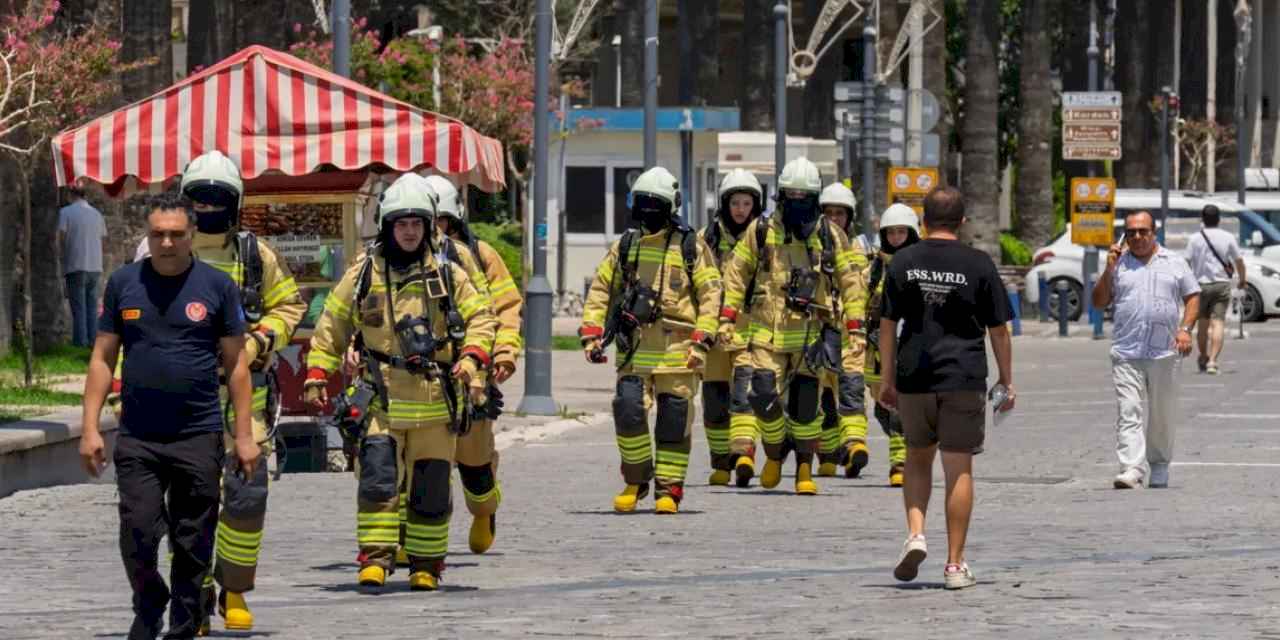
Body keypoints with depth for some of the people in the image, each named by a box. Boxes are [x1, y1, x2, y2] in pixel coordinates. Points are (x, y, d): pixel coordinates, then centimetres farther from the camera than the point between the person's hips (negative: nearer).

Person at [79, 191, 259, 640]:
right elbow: (103, 358, 9)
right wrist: (90, 428, 2)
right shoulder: (124, 283, 7)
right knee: (137, 535, -9)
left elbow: (236, 363, 5)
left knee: (193, 546, 3)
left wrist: (244, 435, 1)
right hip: (137, 438, 1)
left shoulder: (217, 286, 3)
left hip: (199, 435, -1)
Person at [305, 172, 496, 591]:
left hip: (434, 403, 1)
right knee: (378, 480, -13)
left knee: (430, 489, 5)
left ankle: (426, 566, 15)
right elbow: (332, 326, 13)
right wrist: (317, 374, 7)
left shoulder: (448, 276, 5)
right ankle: (375, 559, -11)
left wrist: (473, 358, -9)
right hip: (382, 401, -1)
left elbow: (480, 319, 9)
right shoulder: (363, 274, 5)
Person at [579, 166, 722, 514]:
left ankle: (669, 489, 10)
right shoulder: (625, 246, 11)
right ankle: (635, 481, 9)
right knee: (628, 410, -9)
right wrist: (591, 334, 4)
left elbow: (710, 295, -2)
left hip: (675, 349, -2)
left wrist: (701, 341, -10)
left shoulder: (690, 247, 0)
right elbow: (600, 290, 15)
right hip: (634, 348, 2)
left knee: (673, 420, 1)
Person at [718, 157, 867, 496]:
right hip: (768, 332, 0)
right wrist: (727, 316, 1)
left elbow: (851, 280, 7)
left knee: (806, 404, 1)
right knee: (764, 397, -9)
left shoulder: (829, 235, 2)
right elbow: (736, 274, 8)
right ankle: (774, 453, 18)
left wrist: (855, 327, 1)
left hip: (812, 334, 0)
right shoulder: (761, 231, 2)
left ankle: (805, 471, 14)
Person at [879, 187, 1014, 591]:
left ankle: (916, 534, -2)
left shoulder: (903, 262, 2)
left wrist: (887, 379, 10)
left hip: (915, 376, 2)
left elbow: (888, 325, 3)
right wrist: (1007, 380, 10)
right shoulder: (978, 265, -1)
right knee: (959, 469, 2)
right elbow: (998, 330, 1)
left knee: (918, 459, 19)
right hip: (964, 377, -2)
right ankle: (955, 564, 2)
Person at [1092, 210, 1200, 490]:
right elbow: (1098, 302, 10)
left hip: (1164, 352, 1)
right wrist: (1108, 270, -3)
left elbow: (1192, 297, 12)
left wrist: (1185, 328, -4)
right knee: (1129, 413, -13)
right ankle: (1131, 471, -22)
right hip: (1126, 354, -1)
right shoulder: (1119, 263, 10)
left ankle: (1159, 469, 24)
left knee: (1161, 418, 9)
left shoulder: (1174, 263, 11)